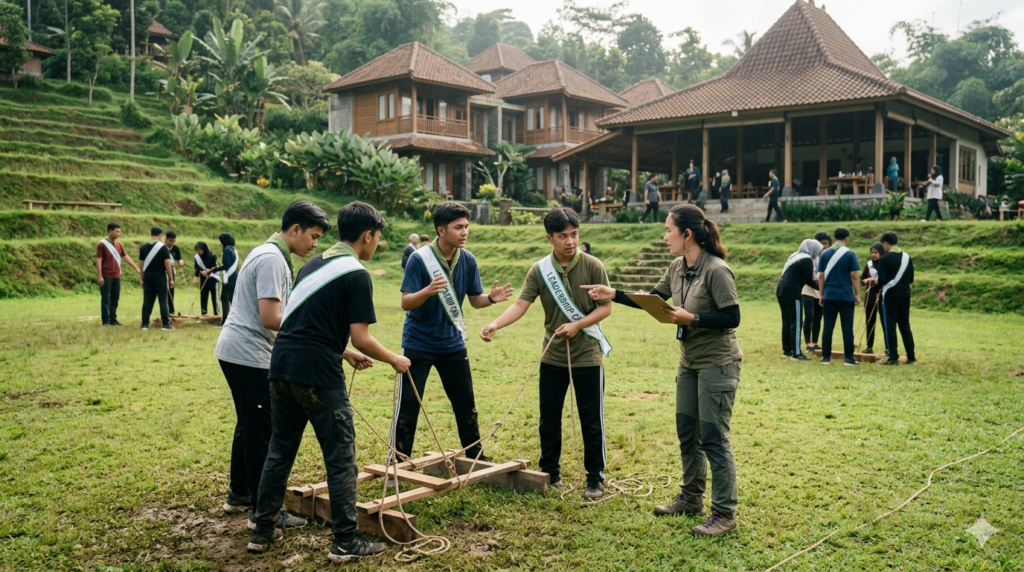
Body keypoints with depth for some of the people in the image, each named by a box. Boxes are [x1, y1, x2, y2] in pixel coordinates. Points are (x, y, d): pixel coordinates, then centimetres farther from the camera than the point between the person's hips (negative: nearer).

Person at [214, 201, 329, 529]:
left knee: (249, 427, 19)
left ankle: (239, 496, 30)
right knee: (262, 432, -4)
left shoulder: (268, 253, 15)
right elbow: (269, 318, -23)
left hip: (236, 351, 11)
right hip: (249, 355, -11)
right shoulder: (273, 259, -17)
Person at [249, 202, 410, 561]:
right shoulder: (356, 275, -7)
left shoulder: (315, 264, 18)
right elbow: (360, 337, -11)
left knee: (280, 451, 18)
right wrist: (394, 360, 5)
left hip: (282, 367, 8)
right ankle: (345, 542, 8)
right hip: (318, 374, -8)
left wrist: (346, 354, 27)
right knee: (341, 458, 2)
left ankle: (263, 531, 26)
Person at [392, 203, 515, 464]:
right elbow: (405, 303, -21)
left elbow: (475, 300, 3)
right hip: (418, 344, -4)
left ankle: (475, 453, 27)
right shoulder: (419, 259, -18)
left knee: (466, 401, 11)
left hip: (452, 343, 5)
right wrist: (428, 291, -40)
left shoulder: (468, 260, -4)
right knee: (408, 404, 0)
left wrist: (491, 298, -19)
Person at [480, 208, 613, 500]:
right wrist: (496, 324, -31)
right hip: (552, 357, 3)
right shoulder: (539, 270, -5)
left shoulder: (592, 266, -10)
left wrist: (577, 325, -21)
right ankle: (550, 472, 28)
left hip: (587, 356, -2)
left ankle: (595, 478, 19)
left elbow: (606, 307, -7)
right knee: (548, 419, 12)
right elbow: (521, 304, -13)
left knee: (591, 420, 5)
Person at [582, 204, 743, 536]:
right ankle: (691, 498, 31)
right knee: (686, 432, 16)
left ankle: (725, 514, 7)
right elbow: (652, 300, 14)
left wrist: (691, 318, -24)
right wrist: (614, 294, 6)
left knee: (714, 438, -4)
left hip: (717, 364, -8)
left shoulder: (716, 270, -20)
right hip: (689, 362, 9)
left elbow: (732, 317, -21)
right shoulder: (677, 268, 4)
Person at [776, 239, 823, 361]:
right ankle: (796, 353, -4)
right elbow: (808, 280, -8)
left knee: (787, 322, 14)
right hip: (792, 292, -9)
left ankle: (787, 350, 19)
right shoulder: (807, 259, -6)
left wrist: (816, 282, 27)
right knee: (795, 323, -5)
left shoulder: (795, 256, 21)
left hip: (782, 289, 9)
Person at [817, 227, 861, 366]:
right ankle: (848, 358, 5)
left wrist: (821, 294, 11)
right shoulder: (850, 254, -4)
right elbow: (854, 276, -6)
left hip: (829, 296, 3)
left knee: (828, 327, 6)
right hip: (846, 296, -3)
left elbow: (821, 276, 5)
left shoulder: (825, 254, 5)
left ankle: (826, 357, 6)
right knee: (847, 327, 3)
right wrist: (858, 294, 2)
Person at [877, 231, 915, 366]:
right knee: (905, 325, 13)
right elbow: (911, 279, 13)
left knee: (890, 326, -1)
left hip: (890, 295, -6)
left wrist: (876, 281, 5)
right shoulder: (907, 257, 8)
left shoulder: (885, 259, -12)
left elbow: (882, 280, -16)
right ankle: (911, 357, 14)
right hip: (905, 295, 6)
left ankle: (893, 358, -1)